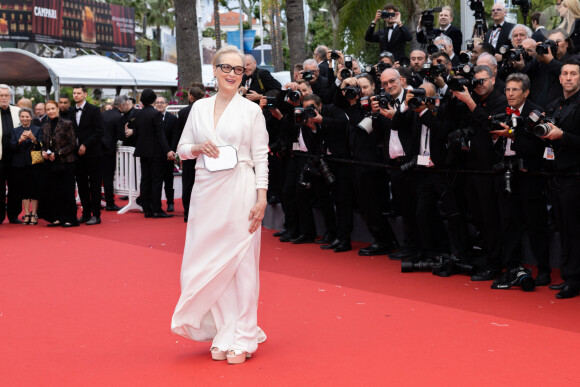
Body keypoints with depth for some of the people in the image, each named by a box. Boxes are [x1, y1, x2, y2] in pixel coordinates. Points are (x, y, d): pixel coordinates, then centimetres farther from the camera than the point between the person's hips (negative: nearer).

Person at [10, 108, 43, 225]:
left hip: (34, 163, -2)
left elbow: (40, 146, -5)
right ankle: (27, 214, 8)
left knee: (35, 189, -3)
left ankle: (34, 215, 3)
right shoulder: (15, 131, 11)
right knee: (24, 190, 3)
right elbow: (12, 146, 1)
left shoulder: (37, 130, 4)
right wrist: (20, 140, -18)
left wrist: (33, 138, -23)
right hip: (20, 165, 2)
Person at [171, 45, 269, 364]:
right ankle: (222, 335, 16)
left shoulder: (251, 110, 2)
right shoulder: (199, 108, 11)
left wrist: (261, 198, -9)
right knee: (209, 263, 3)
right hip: (206, 192, 3)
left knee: (239, 262, -1)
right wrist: (198, 148, -6)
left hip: (239, 192, -3)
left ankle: (241, 338, 8)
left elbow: (261, 157, -1)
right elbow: (182, 147, 16)